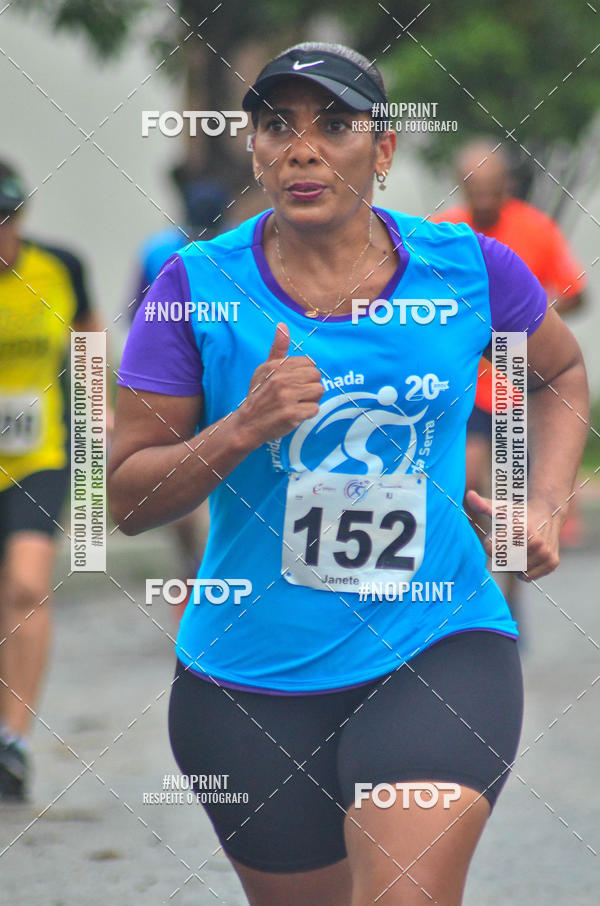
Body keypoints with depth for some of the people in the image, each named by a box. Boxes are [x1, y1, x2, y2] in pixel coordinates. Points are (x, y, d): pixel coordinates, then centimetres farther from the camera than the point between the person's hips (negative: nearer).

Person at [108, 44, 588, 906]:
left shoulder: (470, 269, -2)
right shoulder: (198, 288, -5)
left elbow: (561, 370, 21)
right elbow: (127, 498, -4)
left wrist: (546, 505, 7)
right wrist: (243, 430, -20)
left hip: (439, 650, -1)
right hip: (251, 682, 1)